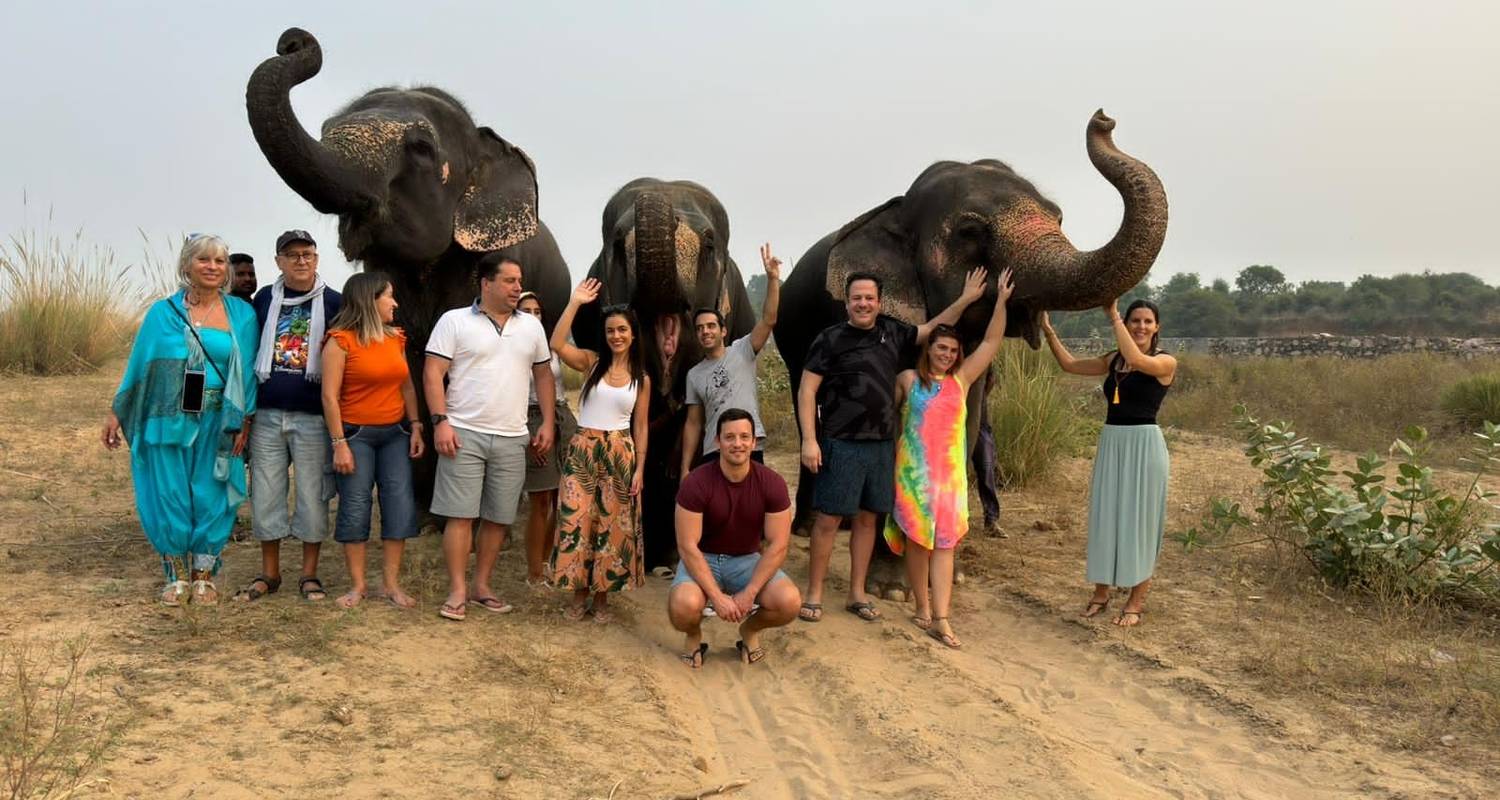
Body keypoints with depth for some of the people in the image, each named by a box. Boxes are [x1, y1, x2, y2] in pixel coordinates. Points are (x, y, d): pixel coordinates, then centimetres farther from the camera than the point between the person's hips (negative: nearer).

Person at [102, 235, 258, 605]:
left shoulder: (241, 315, 5)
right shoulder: (163, 312, 5)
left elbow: (248, 371, 4)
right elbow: (139, 365, 6)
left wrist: (244, 421, -3)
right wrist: (116, 413, 4)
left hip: (217, 423, 0)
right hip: (169, 420, 0)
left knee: (211, 498, 4)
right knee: (169, 498, 3)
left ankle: (204, 575, 18)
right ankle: (177, 576, 18)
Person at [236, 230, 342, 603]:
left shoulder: (333, 303, 1)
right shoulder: (264, 299, 9)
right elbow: (248, 351, 15)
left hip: (313, 417, -2)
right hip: (267, 415, 3)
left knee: (312, 496, 3)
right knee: (265, 494, 7)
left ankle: (309, 574, 15)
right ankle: (269, 573, 20)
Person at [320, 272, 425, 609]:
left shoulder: (396, 338, 9)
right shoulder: (341, 341, -8)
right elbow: (330, 396, -11)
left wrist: (416, 426, 4)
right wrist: (339, 444, -14)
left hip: (395, 433, 5)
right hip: (355, 434, -5)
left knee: (401, 504, 0)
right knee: (355, 508, -1)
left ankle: (392, 582, 9)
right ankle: (358, 584, 10)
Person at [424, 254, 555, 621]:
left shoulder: (531, 326, 11)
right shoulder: (454, 321, -1)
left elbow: (543, 374, 17)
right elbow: (433, 374, -4)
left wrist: (547, 423, 10)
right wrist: (440, 421, -13)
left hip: (512, 439, 4)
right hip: (464, 434, -4)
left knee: (499, 518, 7)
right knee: (461, 514, -4)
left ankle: (481, 585, 20)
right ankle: (457, 591, 4)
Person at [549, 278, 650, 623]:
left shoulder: (641, 379, 6)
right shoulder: (591, 363, 2)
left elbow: (641, 427, 7)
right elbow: (557, 343, -16)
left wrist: (640, 469, 0)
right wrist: (575, 302, -13)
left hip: (619, 453, 1)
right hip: (582, 450, -1)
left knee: (612, 525, 4)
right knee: (576, 521, -2)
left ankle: (602, 596, 16)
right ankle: (579, 593, 11)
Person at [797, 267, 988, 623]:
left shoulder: (891, 332, 9)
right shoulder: (830, 339, -5)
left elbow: (931, 329, 26)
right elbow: (807, 390, -7)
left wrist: (965, 300, 19)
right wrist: (809, 440, -14)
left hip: (881, 445, 5)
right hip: (841, 444, -5)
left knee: (867, 517, 11)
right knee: (828, 518, -2)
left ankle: (857, 594, 22)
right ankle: (814, 594, 8)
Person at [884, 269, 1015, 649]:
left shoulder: (961, 379, 9)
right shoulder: (908, 379, 4)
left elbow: (992, 341, 8)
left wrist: (1001, 299, 4)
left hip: (950, 472, 2)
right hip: (914, 471, -2)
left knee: (944, 543, -2)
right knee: (916, 539, 3)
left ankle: (941, 619, -5)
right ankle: (923, 609, 16)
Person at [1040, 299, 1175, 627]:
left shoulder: (1165, 363, -6)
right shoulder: (1113, 360, 10)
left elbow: (1136, 359, -25)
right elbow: (1070, 364, 14)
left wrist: (1112, 316, -19)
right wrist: (1048, 331, 5)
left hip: (1143, 445, -5)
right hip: (1111, 443, 5)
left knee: (1138, 519, 1)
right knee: (1105, 516, 9)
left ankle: (1137, 600, 12)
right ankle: (1101, 592, 21)